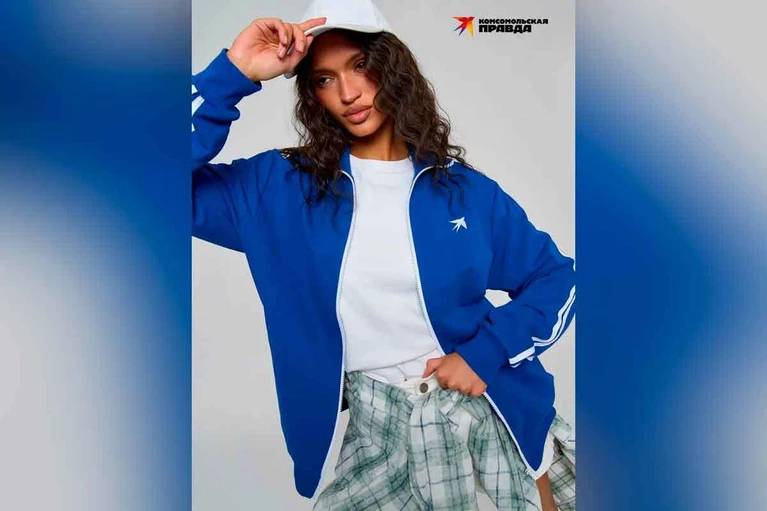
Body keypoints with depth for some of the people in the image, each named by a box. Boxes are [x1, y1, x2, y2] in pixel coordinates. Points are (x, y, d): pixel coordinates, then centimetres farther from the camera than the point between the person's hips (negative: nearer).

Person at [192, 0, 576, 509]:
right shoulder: (281, 186, -4)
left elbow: (558, 279, 4)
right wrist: (233, 75, -18)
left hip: (491, 404, 1)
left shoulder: (464, 188, -2)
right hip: (381, 426, 0)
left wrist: (486, 355, -10)